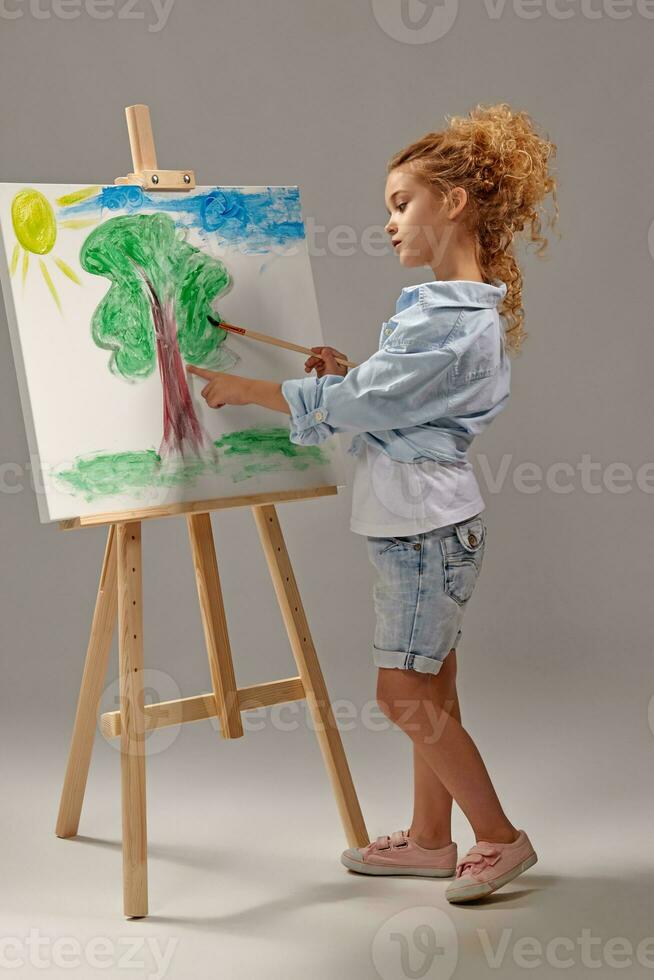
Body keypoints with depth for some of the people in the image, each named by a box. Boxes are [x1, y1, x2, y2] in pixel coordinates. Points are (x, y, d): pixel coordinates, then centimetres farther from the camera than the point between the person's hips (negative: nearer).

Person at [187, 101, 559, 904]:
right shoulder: (466, 304, 11)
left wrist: (247, 390, -9)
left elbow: (353, 407, -18)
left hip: (425, 526, -10)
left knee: (404, 693, -3)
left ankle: (500, 837, 7)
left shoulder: (450, 319, -21)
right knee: (428, 689, 15)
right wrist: (348, 375, 3)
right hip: (421, 522, 10)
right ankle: (429, 838, 25)